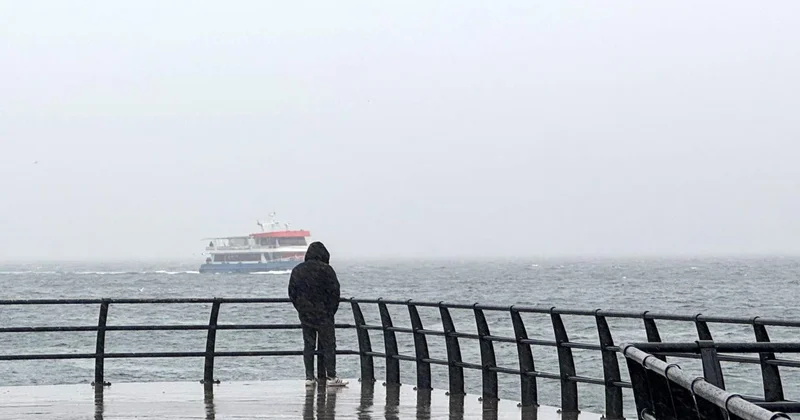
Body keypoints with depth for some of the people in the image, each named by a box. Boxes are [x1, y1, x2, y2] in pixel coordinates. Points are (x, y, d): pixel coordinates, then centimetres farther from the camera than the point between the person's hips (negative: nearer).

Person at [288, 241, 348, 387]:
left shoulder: (297, 270, 6)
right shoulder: (325, 269, -10)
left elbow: (292, 293, 10)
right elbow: (334, 292, -10)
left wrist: (301, 309, 15)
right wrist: (331, 311, 1)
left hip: (304, 315, 4)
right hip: (323, 315, -4)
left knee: (308, 345, 9)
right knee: (328, 345, 0)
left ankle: (309, 377, 8)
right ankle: (331, 377, -2)